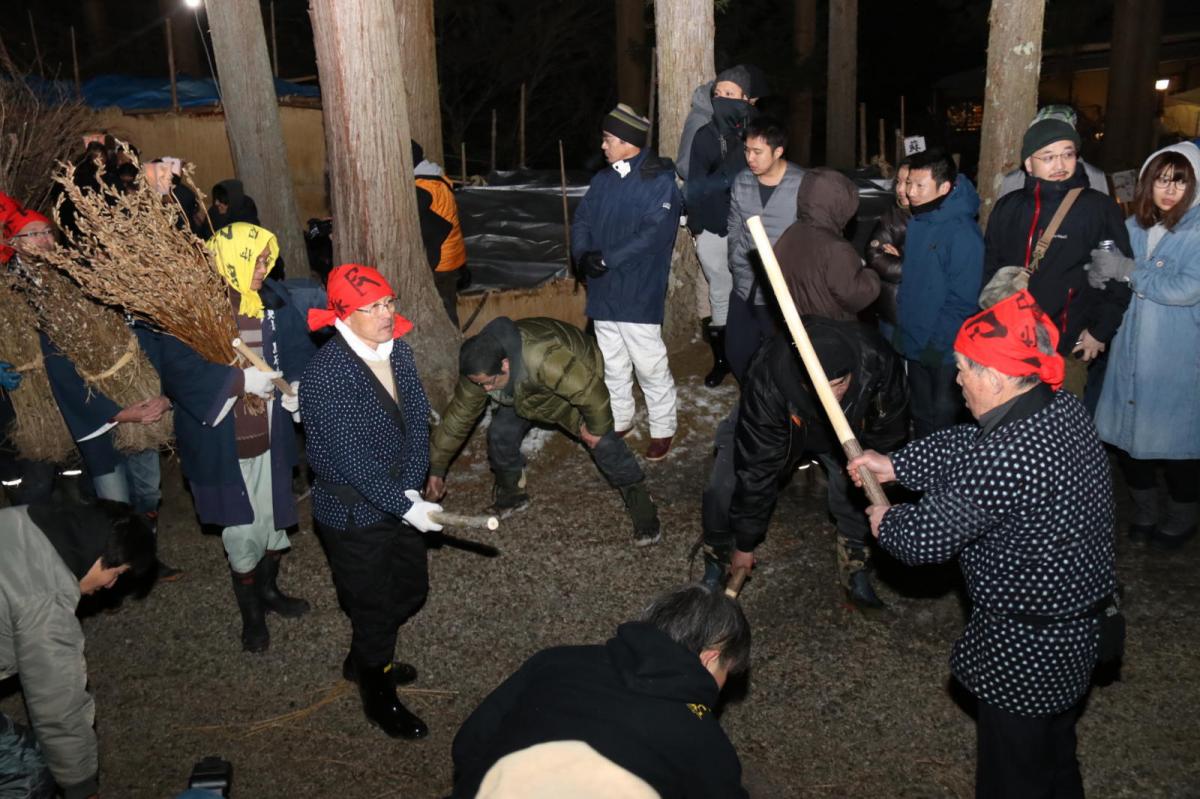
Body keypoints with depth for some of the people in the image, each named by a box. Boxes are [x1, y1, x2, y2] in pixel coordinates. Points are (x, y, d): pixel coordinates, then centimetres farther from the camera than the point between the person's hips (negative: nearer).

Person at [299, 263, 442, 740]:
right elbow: (351, 460, -27)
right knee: (376, 608, 10)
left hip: (399, 502, 8)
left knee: (412, 588, 23)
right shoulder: (326, 375, -26)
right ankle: (378, 697, 36)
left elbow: (417, 419, -1)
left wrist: (412, 487, -11)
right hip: (354, 516, -7)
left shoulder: (397, 351, -3)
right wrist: (405, 505, -23)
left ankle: (364, 661, 50)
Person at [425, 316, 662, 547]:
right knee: (500, 434, -5)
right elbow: (458, 416, -14)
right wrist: (437, 469, -9)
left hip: (579, 377, -5)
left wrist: (596, 428, -22)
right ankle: (510, 494, 21)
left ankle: (643, 510, -4)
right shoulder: (480, 369, -26)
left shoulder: (544, 358, -49)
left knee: (603, 442, -16)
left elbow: (591, 391, -40)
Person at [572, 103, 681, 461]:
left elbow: (655, 233, -20)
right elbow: (581, 220, 9)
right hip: (602, 290, 7)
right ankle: (619, 420, 33)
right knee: (612, 364, 18)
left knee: (650, 366, -1)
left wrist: (607, 258, -21)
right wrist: (583, 253, -12)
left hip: (639, 293, -7)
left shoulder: (660, 180, -11)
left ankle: (663, 428, 15)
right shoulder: (603, 180, 11)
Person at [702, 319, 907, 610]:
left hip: (848, 430, 2)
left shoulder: (875, 359, -38)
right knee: (723, 493, -14)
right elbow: (756, 469, -32)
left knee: (857, 496, -16)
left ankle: (856, 572, 12)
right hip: (778, 428, -2)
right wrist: (745, 544, -22)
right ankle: (717, 564, 15)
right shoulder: (767, 383, -43)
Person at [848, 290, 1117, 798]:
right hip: (1079, 628, 9)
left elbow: (925, 539, -26)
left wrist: (886, 521, -5)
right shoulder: (1063, 409, -6)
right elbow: (967, 445, 9)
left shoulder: (1005, 461, -35)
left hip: (1025, 649, -9)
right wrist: (896, 466, 6)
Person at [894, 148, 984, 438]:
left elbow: (963, 301, -19)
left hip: (944, 351, -7)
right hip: (914, 345, 7)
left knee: (943, 425, 6)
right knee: (922, 418, 21)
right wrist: (904, 326, 9)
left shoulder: (962, 233, -20)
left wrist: (937, 343, -17)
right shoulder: (916, 222, 3)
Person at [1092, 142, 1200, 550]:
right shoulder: (1134, 226, 7)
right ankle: (1143, 513, 33)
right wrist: (1100, 272, -13)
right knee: (1129, 434, 12)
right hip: (1131, 353, 5)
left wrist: (1129, 270, -17)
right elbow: (1105, 276, 10)